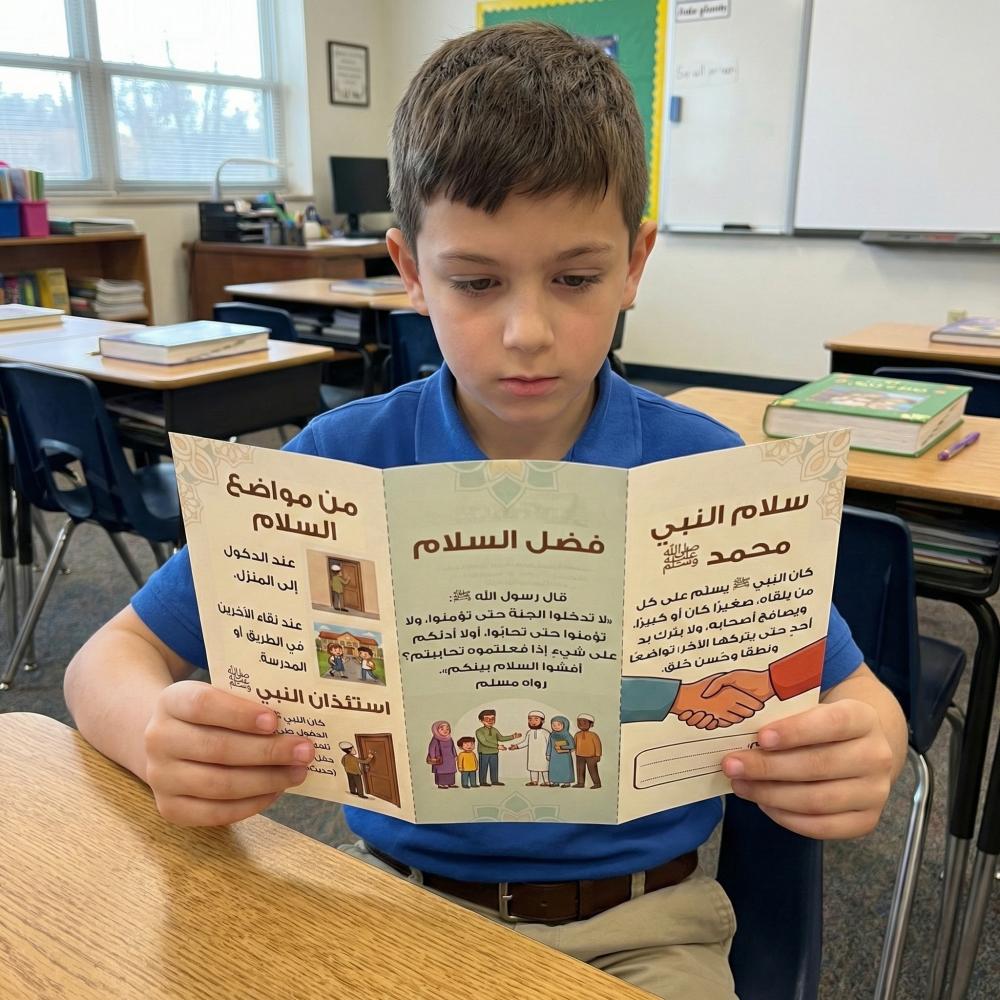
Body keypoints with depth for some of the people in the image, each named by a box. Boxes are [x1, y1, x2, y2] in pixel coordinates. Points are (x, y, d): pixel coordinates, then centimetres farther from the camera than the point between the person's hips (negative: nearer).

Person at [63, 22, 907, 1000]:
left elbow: (859, 701, -1)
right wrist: (163, 736, -26)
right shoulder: (343, 459, -8)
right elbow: (113, 658, -3)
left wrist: (860, 754, -25)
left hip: (636, 921, 1)